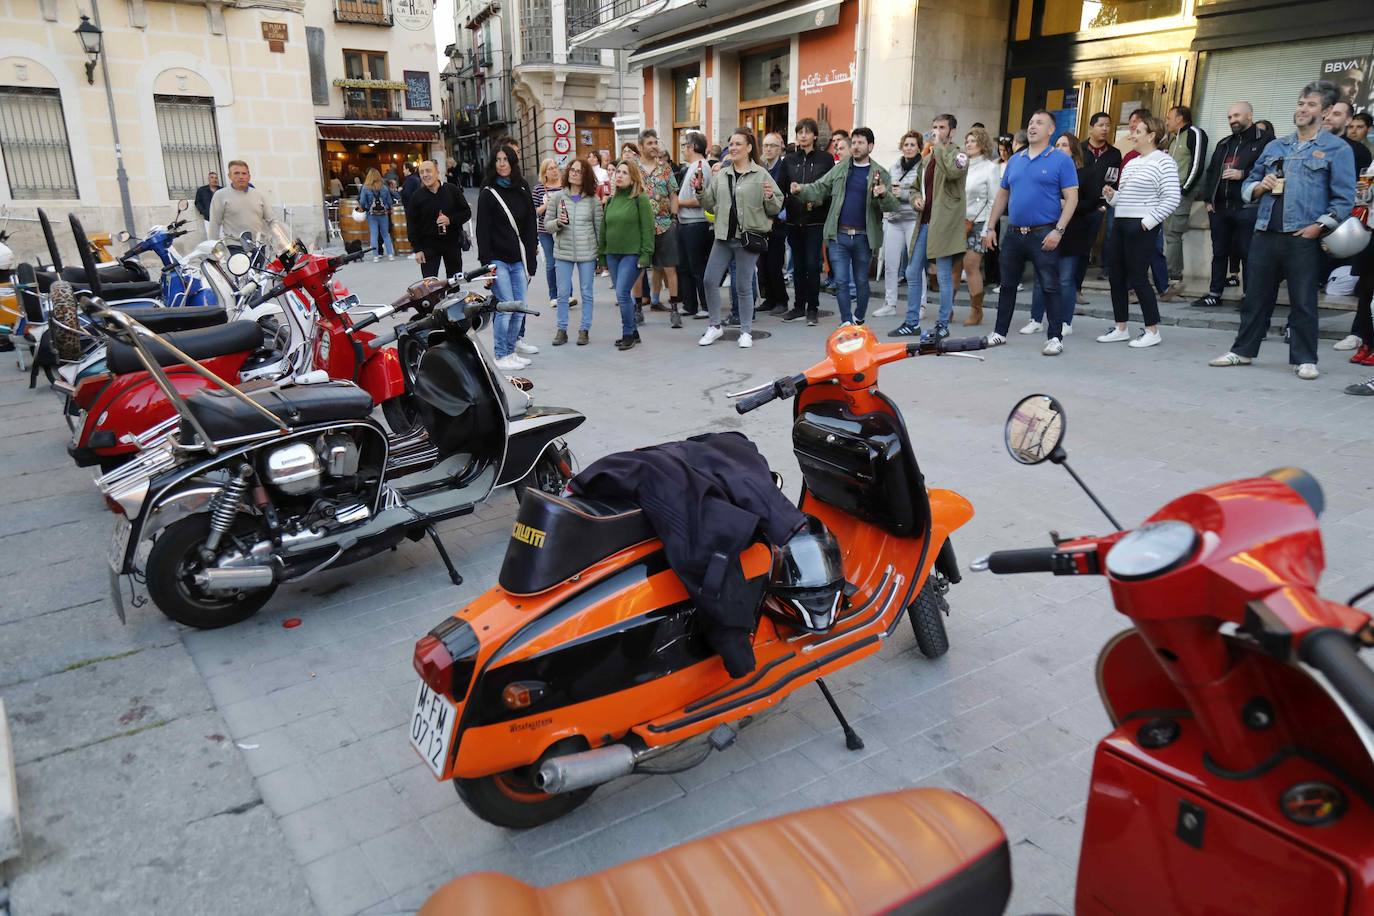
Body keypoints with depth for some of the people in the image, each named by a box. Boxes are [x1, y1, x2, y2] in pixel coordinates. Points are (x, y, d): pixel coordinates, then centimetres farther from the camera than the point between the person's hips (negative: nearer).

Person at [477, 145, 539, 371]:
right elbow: (482, 230, -5)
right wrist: (486, 262, -13)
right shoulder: (488, 193, -1)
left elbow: (531, 225, 11)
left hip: (518, 259, 5)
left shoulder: (522, 190, 11)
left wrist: (530, 257, 3)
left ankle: (511, 351, 16)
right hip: (498, 259, -5)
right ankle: (501, 356, 1)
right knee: (505, 308, -8)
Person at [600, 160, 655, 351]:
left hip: (632, 254, -6)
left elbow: (647, 229, -9)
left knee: (622, 294, -13)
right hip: (612, 254, 6)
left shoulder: (640, 199, -6)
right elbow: (604, 227, 17)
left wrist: (645, 255, -15)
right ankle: (633, 333, 18)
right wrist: (602, 253, 12)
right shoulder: (611, 200, 12)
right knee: (622, 295, 7)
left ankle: (628, 334, 0)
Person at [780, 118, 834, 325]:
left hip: (815, 220, -3)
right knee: (798, 265, 9)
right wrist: (783, 205, -11)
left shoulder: (825, 159, 1)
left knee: (812, 264, -5)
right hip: (794, 219, 3)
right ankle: (799, 306, 18)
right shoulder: (789, 160, 10)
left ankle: (813, 308, 4)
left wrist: (818, 200, -16)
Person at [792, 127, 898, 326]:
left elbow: (891, 205, -4)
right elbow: (819, 188, 4)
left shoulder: (880, 174, 2)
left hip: (864, 237, -1)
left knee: (861, 281, 12)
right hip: (839, 236, 1)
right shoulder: (840, 169, 8)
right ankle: (846, 322, 4)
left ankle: (859, 319, 28)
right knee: (841, 281, -2)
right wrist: (801, 190, -15)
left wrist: (884, 194, -26)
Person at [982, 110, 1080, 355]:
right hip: (1013, 232, 5)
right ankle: (1000, 332, 21)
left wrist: (1058, 230, -18)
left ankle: (1055, 337, 3)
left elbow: (1071, 198, -8)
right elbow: (1002, 195, 17)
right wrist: (990, 227, 10)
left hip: (1043, 234, -5)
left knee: (1050, 287, -2)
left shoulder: (1061, 160, -3)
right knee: (1007, 285, 11)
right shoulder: (1015, 160, 13)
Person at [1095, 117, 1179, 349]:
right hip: (1120, 223, 8)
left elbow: (1172, 198, -13)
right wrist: (1112, 196, 4)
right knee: (1116, 276, 8)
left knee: (1138, 277, -7)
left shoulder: (1164, 162, -6)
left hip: (1141, 227, -8)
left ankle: (1152, 331, 4)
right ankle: (1121, 328, 18)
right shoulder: (1131, 163, 18)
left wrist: (1148, 222, -17)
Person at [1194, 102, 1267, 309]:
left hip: (1246, 208, -7)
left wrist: (1242, 174, -19)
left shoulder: (1263, 142, -3)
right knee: (1219, 252, 12)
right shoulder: (1223, 144, 20)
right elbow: (1210, 172, 20)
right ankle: (1214, 293, 19)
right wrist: (1208, 200, 10)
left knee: (1248, 253, -3)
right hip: (1220, 207, 7)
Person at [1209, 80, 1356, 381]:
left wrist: (1319, 226, -13)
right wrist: (1261, 186, -1)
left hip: (1304, 239, -4)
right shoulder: (1275, 147, 17)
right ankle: (1243, 351, 19)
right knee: (1256, 296, 10)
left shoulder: (1337, 149, 2)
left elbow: (1344, 198, -3)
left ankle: (1305, 359, 10)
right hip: (1265, 235, 4)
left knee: (1303, 301, 1)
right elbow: (1248, 185, 20)